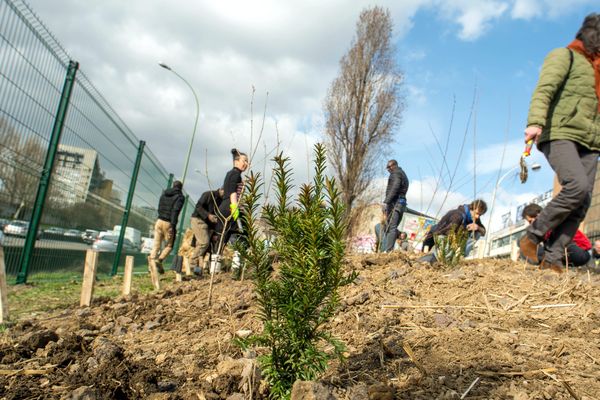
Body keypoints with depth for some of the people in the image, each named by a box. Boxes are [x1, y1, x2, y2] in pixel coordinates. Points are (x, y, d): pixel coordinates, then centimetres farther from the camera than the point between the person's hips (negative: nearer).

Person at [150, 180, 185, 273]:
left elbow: (159, 209, 15)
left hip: (159, 221, 5)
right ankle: (159, 260, -12)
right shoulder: (180, 197, -3)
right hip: (168, 224, -5)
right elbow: (175, 211, -15)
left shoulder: (164, 194, 15)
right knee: (169, 246, 8)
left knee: (156, 245, 6)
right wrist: (173, 226, -18)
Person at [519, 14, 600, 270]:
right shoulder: (565, 55, 7)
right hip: (560, 134, -7)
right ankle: (532, 236, -12)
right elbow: (544, 90, -11)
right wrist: (535, 121, -28)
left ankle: (552, 258, -4)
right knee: (578, 186, -27)